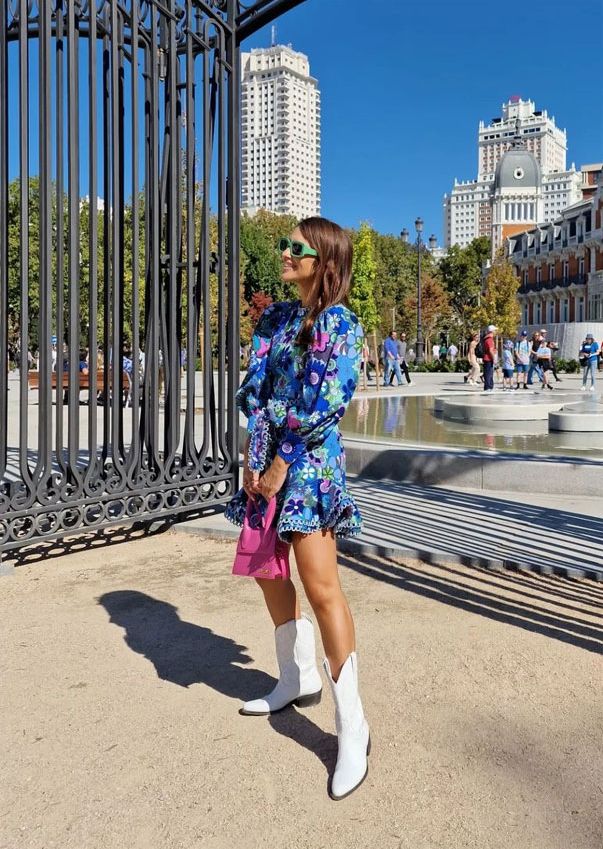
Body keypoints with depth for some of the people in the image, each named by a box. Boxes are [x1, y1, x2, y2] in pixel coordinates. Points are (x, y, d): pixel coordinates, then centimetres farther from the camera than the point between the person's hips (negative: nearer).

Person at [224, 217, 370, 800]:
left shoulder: (341, 324, -7)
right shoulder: (275, 317, 13)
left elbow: (329, 404, -16)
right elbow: (255, 390, 5)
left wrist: (283, 462, -15)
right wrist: (255, 458, -6)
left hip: (311, 460, -8)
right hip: (269, 456, 8)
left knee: (320, 586, -12)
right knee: (266, 568, 16)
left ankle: (352, 727, -1)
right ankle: (298, 679, 35)